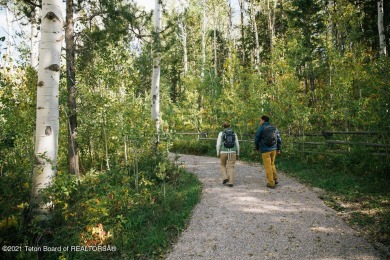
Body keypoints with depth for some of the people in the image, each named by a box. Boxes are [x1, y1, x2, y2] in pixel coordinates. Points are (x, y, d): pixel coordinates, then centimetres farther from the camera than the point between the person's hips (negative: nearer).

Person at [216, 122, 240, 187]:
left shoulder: (221, 133, 1)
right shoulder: (234, 133, 7)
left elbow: (218, 144, -4)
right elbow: (237, 144, 6)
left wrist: (218, 153, 5)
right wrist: (237, 154, 13)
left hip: (224, 152, -1)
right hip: (232, 152, 1)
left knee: (223, 165, 20)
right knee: (231, 167, 5)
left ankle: (225, 178, 2)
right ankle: (230, 182, -7)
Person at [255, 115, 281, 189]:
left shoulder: (261, 128, -6)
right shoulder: (274, 128, 9)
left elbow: (257, 139, -3)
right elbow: (279, 139, 11)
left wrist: (257, 148, 13)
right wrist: (278, 148, 19)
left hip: (265, 150, -5)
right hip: (273, 149, 5)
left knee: (268, 166, 1)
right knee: (272, 164, 23)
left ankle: (271, 183, 5)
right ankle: (275, 179, 19)